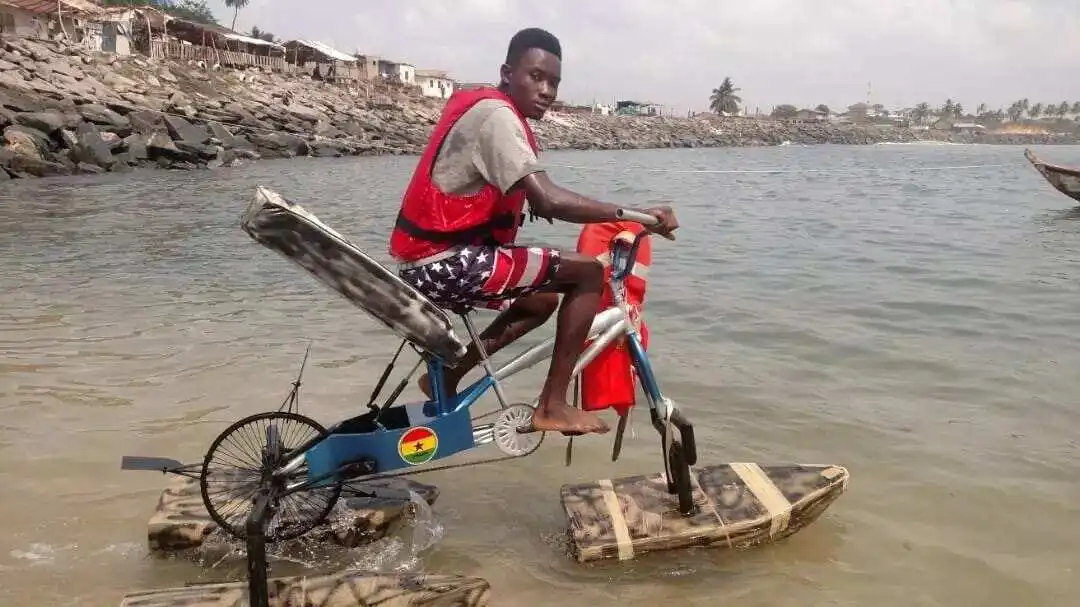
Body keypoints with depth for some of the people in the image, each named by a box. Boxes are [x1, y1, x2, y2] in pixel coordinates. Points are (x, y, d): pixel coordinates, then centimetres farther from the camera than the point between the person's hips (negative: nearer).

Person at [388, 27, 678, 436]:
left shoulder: (481, 109, 15)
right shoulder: (496, 115, -16)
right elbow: (549, 201, -28)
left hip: (431, 265, 10)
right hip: (446, 265, -10)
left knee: (542, 301, 27)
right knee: (588, 271, -7)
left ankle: (447, 376, 19)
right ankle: (552, 406, -3)